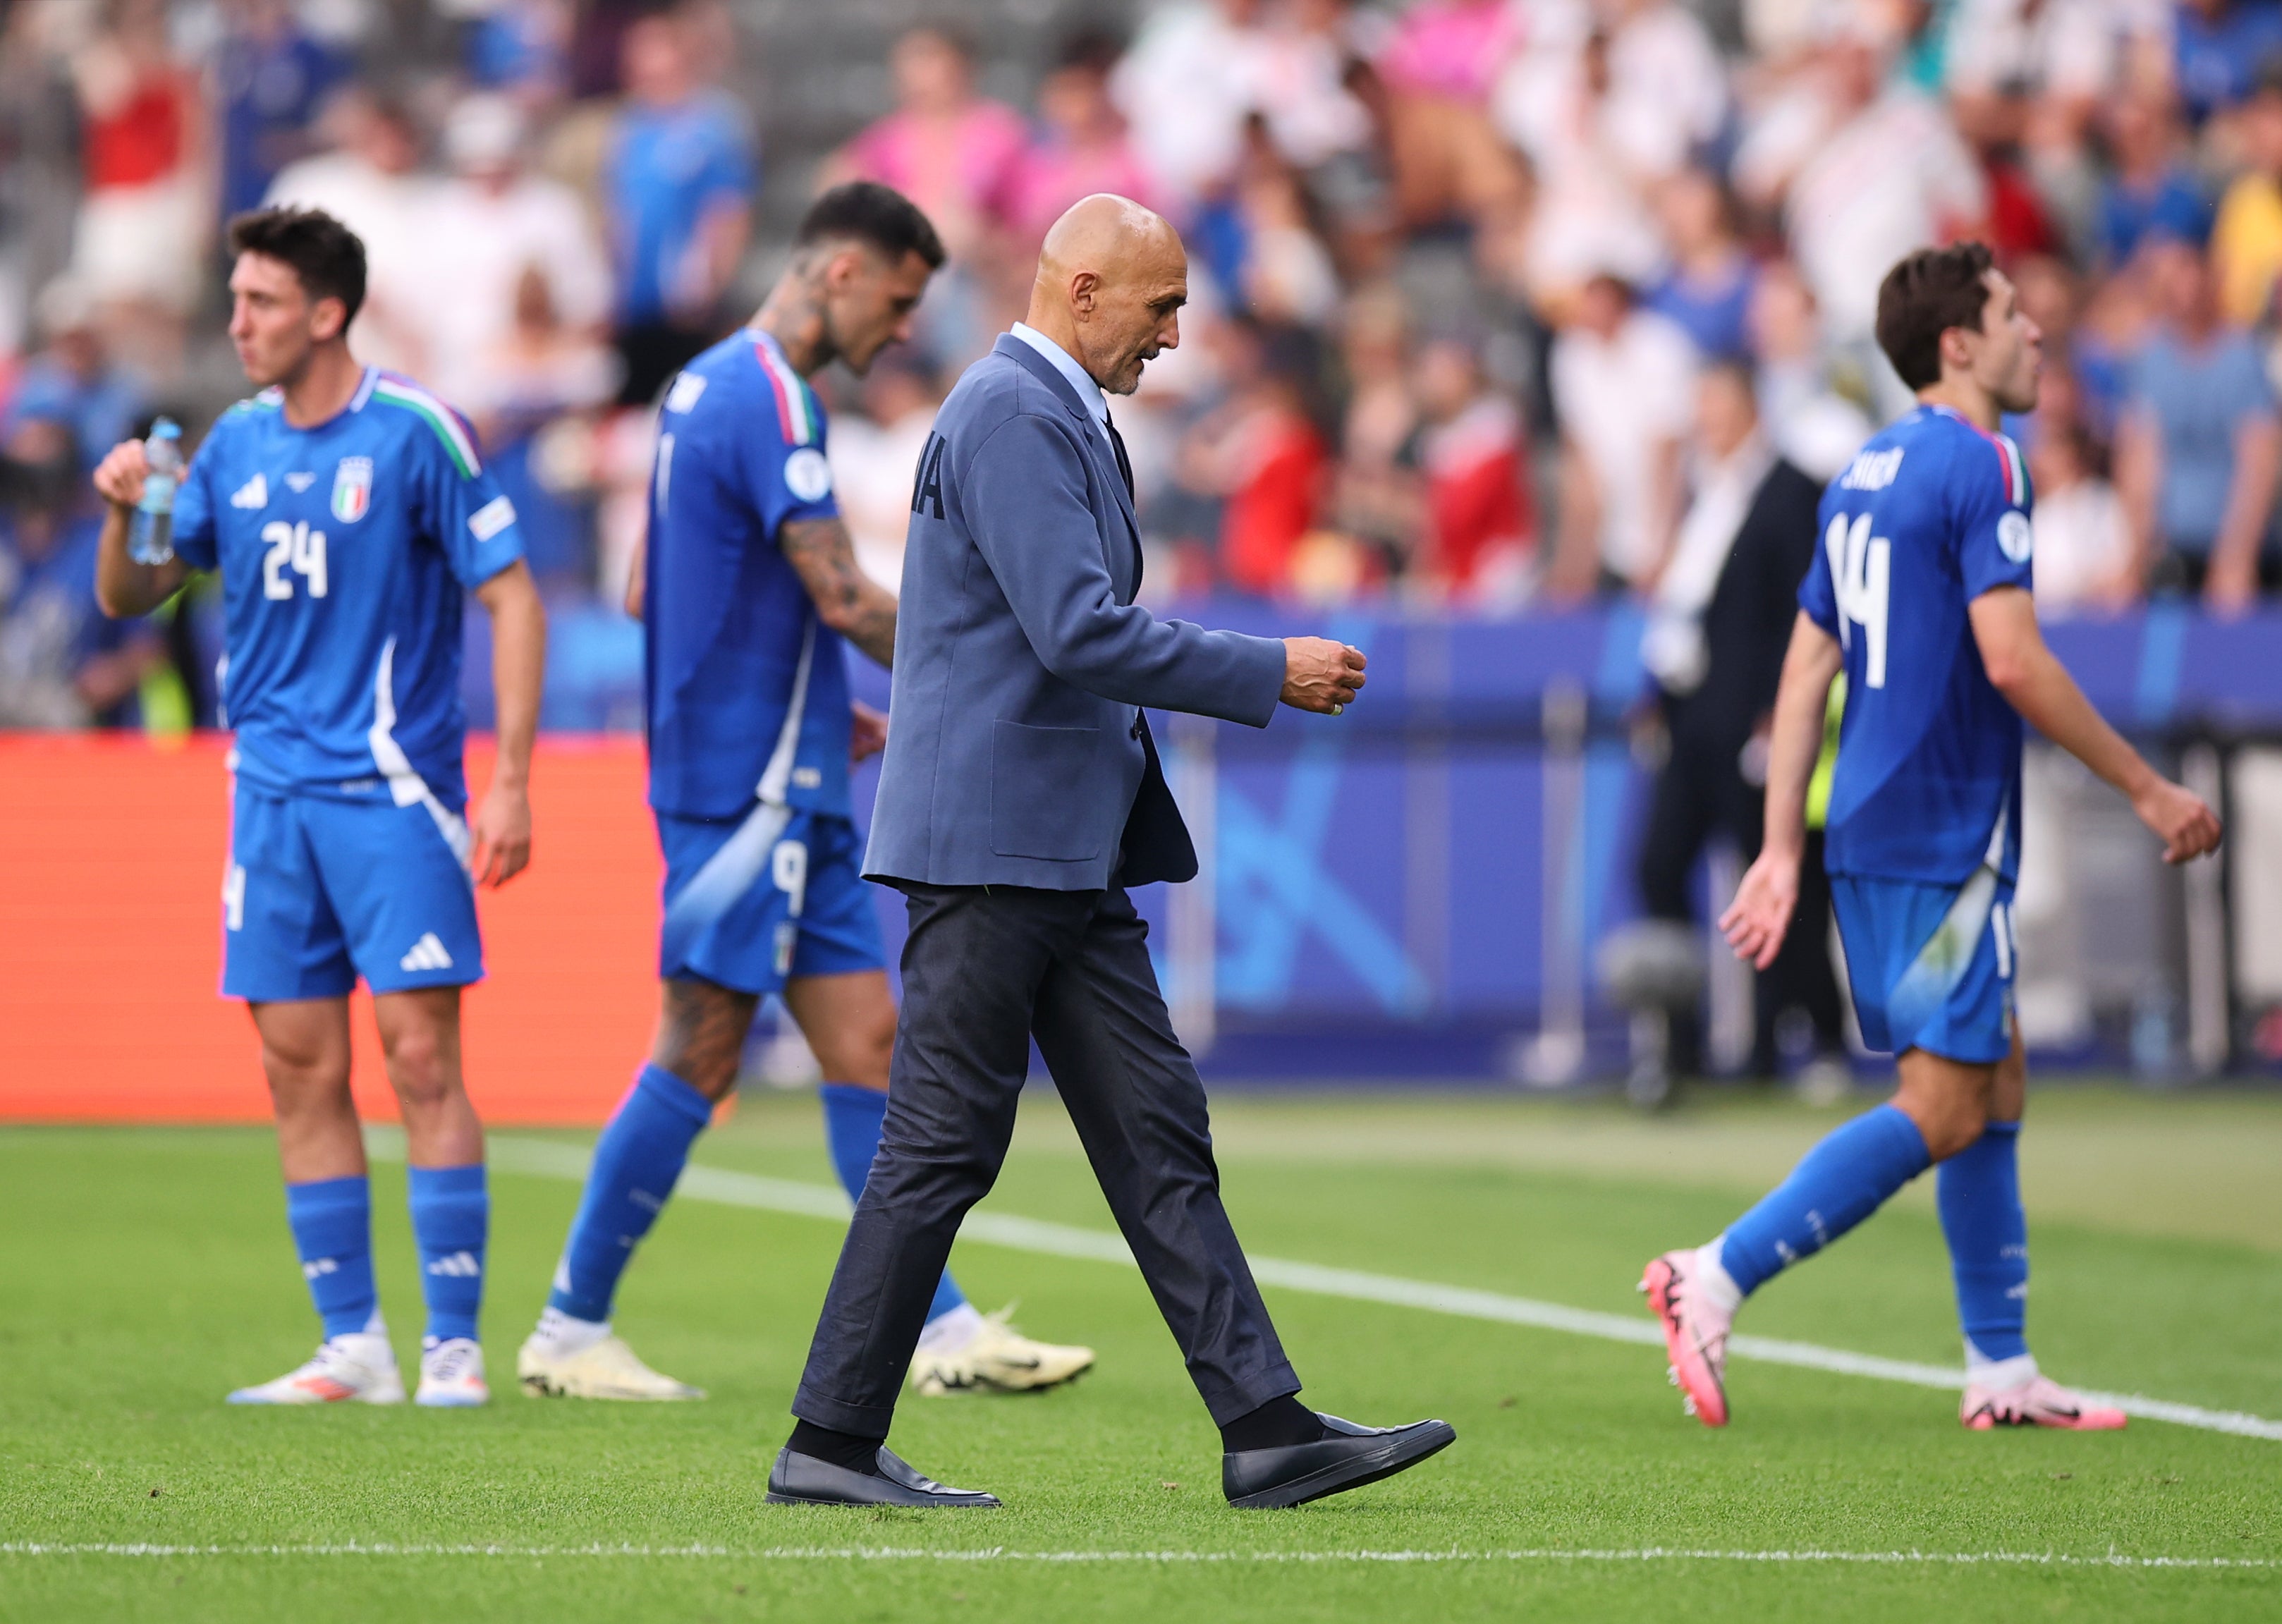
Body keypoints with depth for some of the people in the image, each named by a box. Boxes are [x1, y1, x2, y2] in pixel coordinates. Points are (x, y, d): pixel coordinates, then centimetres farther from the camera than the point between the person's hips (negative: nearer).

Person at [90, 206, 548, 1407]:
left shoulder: (414, 433, -7)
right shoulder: (237, 443, 10)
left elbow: (511, 598, -6)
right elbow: (128, 599, 15)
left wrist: (511, 782, -13)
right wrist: (124, 514, -8)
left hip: (394, 789, -5)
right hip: (272, 792, 6)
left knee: (419, 1052, -8)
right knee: (301, 1069, 4)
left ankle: (455, 1347, -5)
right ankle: (353, 1348, 10)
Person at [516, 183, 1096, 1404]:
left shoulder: (708, 387, 16)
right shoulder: (767, 401, -15)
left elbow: (652, 594, 23)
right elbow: (844, 599, -21)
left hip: (787, 792, 10)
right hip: (751, 787, -10)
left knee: (867, 1043, 5)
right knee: (700, 1058, -5)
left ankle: (939, 1329, 4)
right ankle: (571, 1331, 2)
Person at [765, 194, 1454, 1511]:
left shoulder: (1061, 415, 19)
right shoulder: (1013, 415, -14)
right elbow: (1079, 631, -22)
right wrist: (1269, 673, -16)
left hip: (1072, 854, 10)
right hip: (995, 843, -10)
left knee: (1160, 1140, 6)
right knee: (945, 1146, -5)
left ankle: (1266, 1427, 4)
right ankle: (831, 1445, 1)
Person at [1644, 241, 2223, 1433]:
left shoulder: (1863, 475, 15)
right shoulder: (1976, 464, -12)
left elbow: (1807, 667, 15)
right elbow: (2012, 660, -20)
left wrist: (1781, 848, 15)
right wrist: (2147, 790, -13)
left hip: (1873, 832, 10)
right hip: (1943, 835, -10)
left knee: (1994, 1085, 13)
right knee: (1941, 1110, -8)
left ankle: (2002, 1368, 14)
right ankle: (1717, 1279, -15)